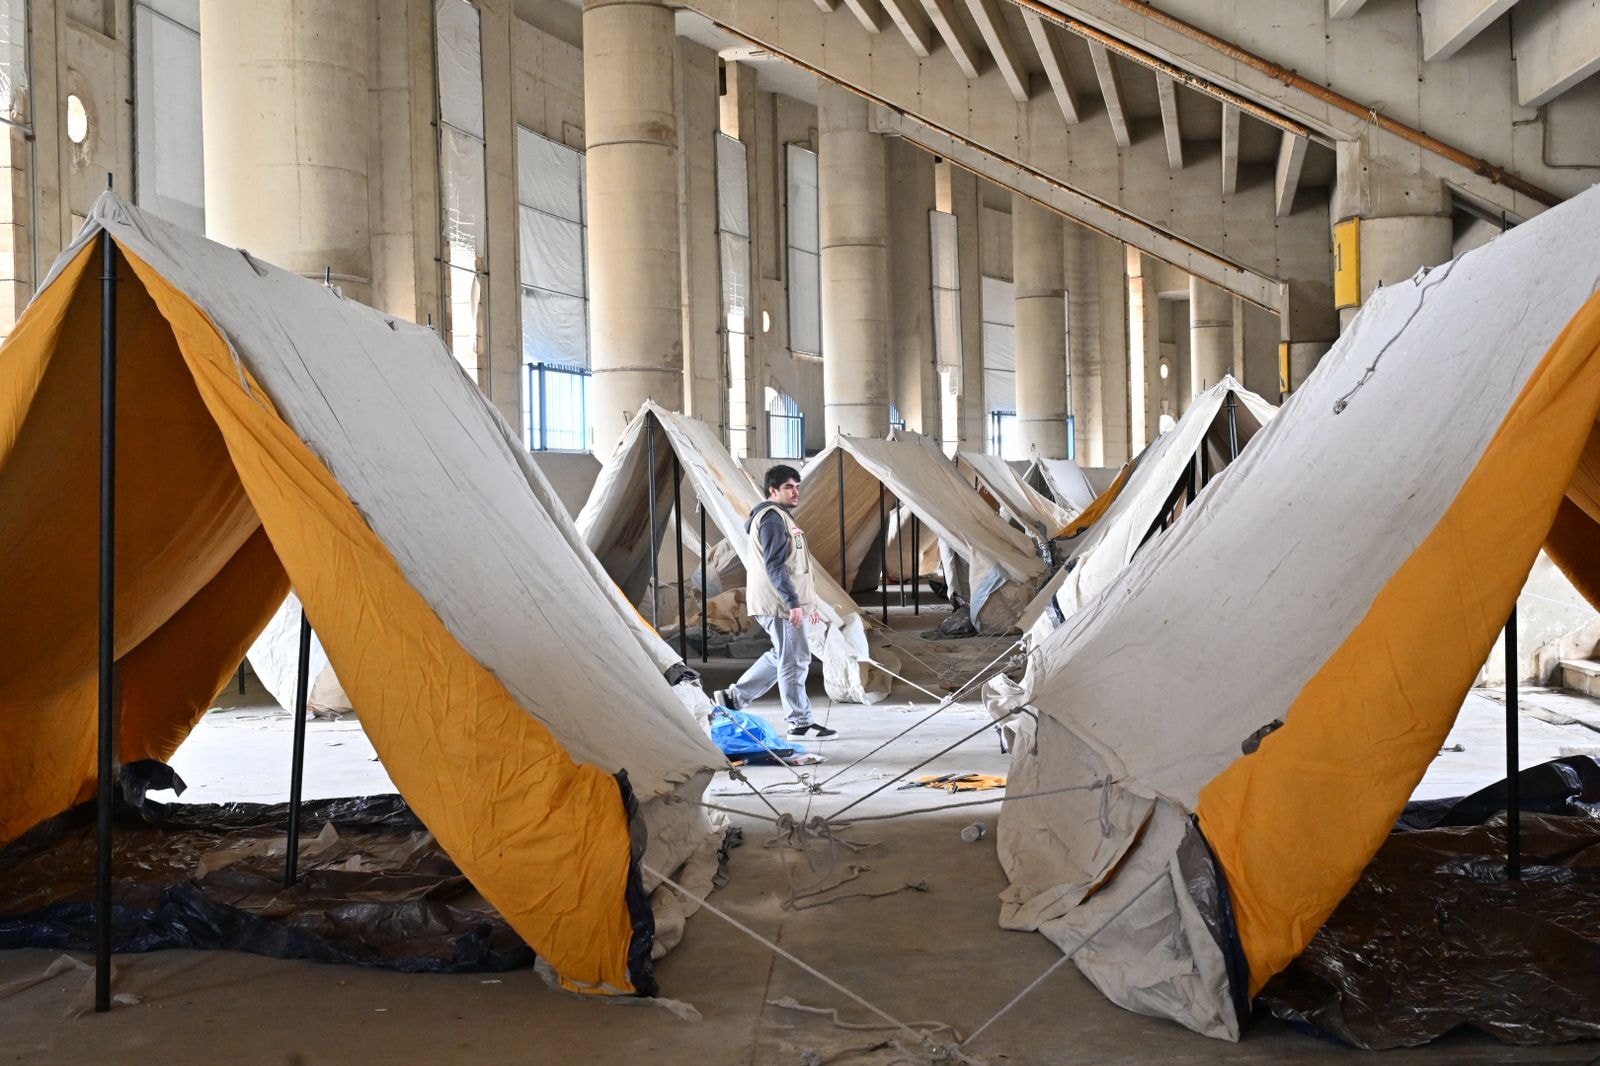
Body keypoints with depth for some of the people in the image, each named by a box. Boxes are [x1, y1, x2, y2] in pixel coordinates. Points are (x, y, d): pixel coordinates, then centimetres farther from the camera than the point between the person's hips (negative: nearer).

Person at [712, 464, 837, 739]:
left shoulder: (782, 517, 22)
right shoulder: (772, 518, -12)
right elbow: (775, 566, -20)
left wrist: (810, 602, 24)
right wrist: (794, 602, -24)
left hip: (786, 603, 11)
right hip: (780, 603, -11)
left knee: (782, 655, 17)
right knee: (794, 659, -6)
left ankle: (733, 697, 21)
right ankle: (800, 723, 1)